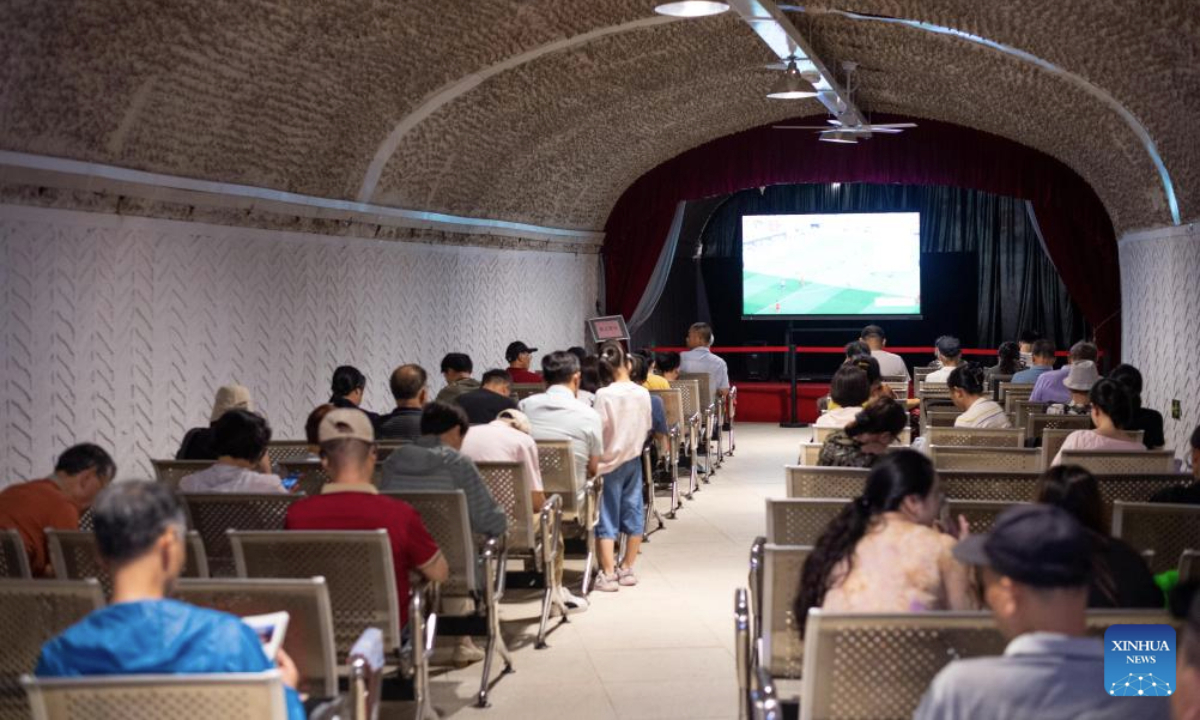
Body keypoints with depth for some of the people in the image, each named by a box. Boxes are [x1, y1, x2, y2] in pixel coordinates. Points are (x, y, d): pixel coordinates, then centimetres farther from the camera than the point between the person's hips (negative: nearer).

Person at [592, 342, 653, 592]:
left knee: (607, 518, 1)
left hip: (610, 462, -4)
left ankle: (608, 574, -1)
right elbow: (646, 428, 4)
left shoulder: (604, 395, -17)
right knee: (633, 514, 12)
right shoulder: (643, 393, -5)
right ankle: (627, 569, 20)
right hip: (633, 459, 4)